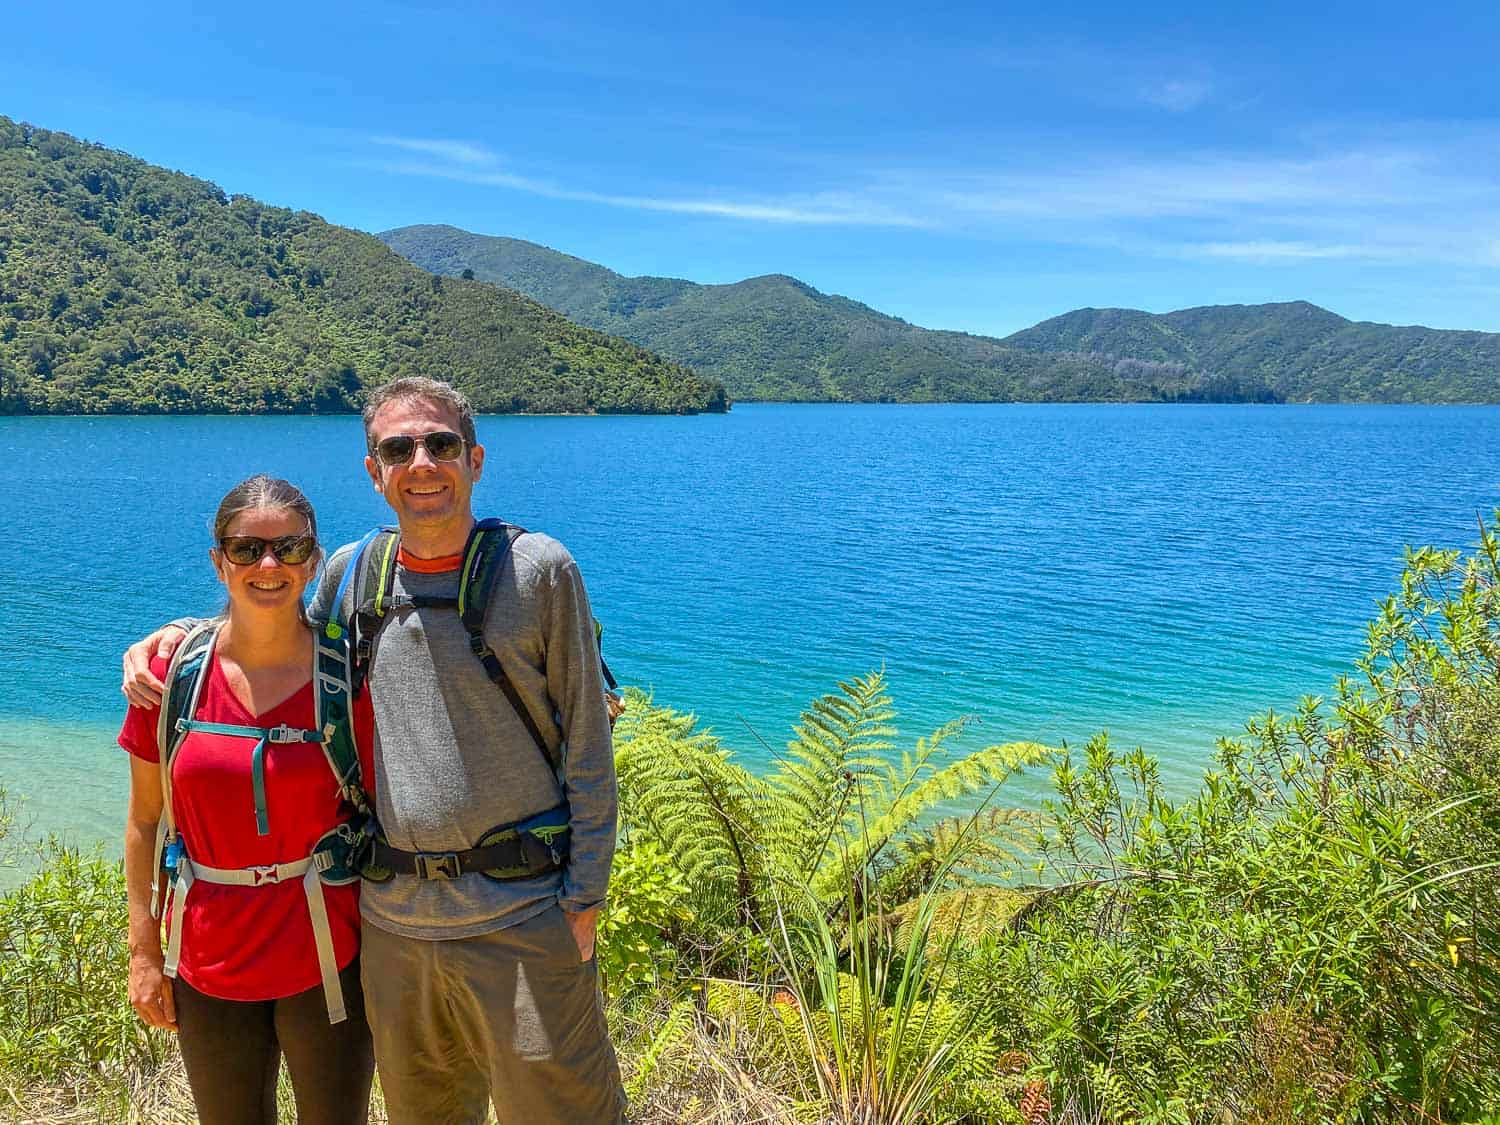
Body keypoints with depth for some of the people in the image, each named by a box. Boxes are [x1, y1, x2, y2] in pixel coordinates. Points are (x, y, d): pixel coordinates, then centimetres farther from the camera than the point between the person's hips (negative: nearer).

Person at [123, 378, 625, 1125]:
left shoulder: (538, 569, -7)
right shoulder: (352, 574, 4)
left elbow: (586, 747, -6)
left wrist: (583, 900, -8)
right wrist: (171, 635, 9)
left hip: (521, 915, -4)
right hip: (392, 920, 4)